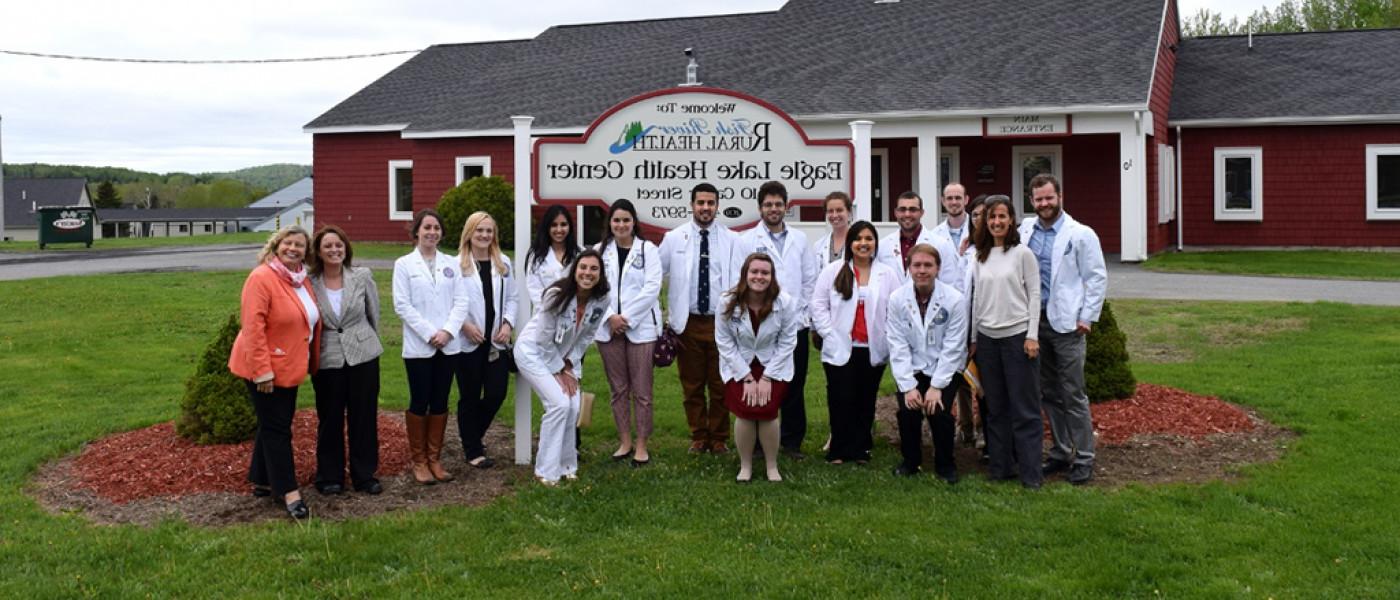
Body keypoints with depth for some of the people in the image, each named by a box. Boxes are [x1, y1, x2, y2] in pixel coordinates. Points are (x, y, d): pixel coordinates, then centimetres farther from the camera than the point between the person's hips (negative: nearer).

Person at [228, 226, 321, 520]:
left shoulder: (301, 280, 8)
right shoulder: (261, 278, -17)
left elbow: (311, 322, 17)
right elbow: (253, 327, -22)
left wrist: (312, 362, 14)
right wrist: (262, 370, -24)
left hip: (289, 368, 8)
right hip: (264, 370, -8)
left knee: (275, 425, 16)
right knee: (276, 429, -2)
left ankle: (261, 481, 29)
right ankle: (287, 491, 3)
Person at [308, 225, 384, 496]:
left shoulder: (363, 276, -3)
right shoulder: (310, 283, -5)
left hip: (363, 356, 1)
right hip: (326, 360, -1)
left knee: (364, 417, 7)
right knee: (330, 420, 7)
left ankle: (365, 474, 20)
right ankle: (330, 476, 21)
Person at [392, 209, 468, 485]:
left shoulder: (451, 263, 8)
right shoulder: (404, 264, -1)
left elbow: (461, 301, 3)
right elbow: (402, 305, -7)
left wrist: (448, 331, -11)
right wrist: (429, 334, -14)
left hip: (448, 345, 3)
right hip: (418, 346, -3)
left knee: (440, 402, 8)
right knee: (419, 402, 3)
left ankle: (434, 458, 18)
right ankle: (419, 461, 13)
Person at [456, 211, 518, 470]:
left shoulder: (503, 263, 10)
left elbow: (511, 298, 11)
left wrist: (508, 323, -3)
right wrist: (464, 325, -16)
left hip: (496, 341, 4)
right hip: (467, 341, -4)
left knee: (497, 393, 3)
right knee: (470, 397, 6)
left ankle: (473, 437, 29)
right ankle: (473, 450, 19)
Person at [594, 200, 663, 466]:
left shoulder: (647, 249, 1)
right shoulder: (600, 251, 8)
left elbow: (652, 287, -7)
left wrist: (627, 317, -12)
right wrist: (610, 316, -11)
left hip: (641, 327, -3)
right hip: (608, 327, 3)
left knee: (641, 389, -1)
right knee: (618, 389, 10)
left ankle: (641, 445, 8)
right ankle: (625, 441, 21)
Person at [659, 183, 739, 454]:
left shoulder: (731, 240, 0)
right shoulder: (674, 238, 2)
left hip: (721, 322, 0)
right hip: (688, 322, 0)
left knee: (721, 385, 7)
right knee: (692, 386, 9)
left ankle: (719, 438, 20)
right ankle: (698, 437, 22)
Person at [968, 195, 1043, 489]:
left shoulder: (1022, 253, -2)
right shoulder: (979, 257, 9)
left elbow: (1034, 294, -4)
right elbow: (977, 299, 12)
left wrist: (1032, 336, -9)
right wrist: (973, 339, 11)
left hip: (1017, 336, -4)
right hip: (987, 338, 4)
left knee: (1024, 408, -2)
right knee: (996, 407, 8)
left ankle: (1030, 473, 3)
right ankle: (1001, 467, 16)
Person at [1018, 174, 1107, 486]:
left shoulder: (1081, 234, -5)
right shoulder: (1025, 229, 7)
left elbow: (1097, 278, -3)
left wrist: (1087, 318, -7)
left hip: (1066, 323, -5)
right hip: (1035, 320, 5)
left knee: (1073, 394, -2)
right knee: (1048, 393, 12)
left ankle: (1084, 459, 7)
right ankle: (1060, 452, 23)